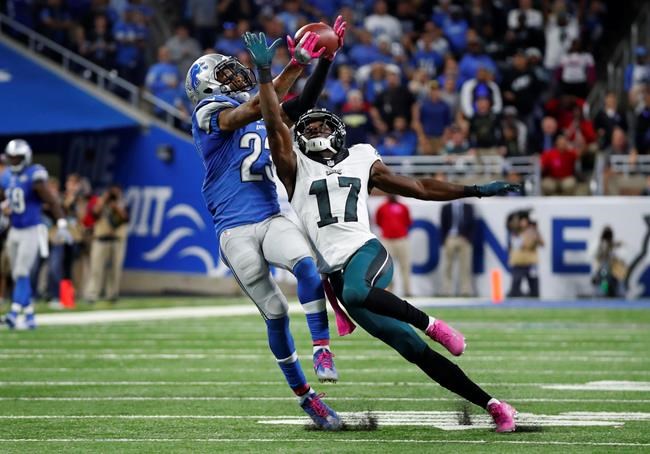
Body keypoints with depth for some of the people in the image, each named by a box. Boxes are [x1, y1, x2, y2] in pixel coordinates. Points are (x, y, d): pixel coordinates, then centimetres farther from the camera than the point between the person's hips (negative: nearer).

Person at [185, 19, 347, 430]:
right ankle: (305, 396, 6)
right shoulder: (210, 114, -3)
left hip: (272, 221, 5)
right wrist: (296, 64, -25)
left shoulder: (264, 118, 19)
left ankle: (322, 350, -28)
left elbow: (302, 104, 16)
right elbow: (254, 109, -19)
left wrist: (325, 60, 2)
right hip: (236, 231, -5)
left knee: (306, 265, -28)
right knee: (276, 312, -4)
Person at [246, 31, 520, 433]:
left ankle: (431, 324, -23)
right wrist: (265, 73, -11)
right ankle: (490, 403, -3)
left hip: (366, 253, 0)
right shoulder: (297, 168, 12)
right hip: (336, 273, 1)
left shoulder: (362, 162, 16)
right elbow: (275, 126, -2)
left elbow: (417, 187, 23)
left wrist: (475, 191, 20)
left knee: (354, 292, -40)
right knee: (414, 351, -7)